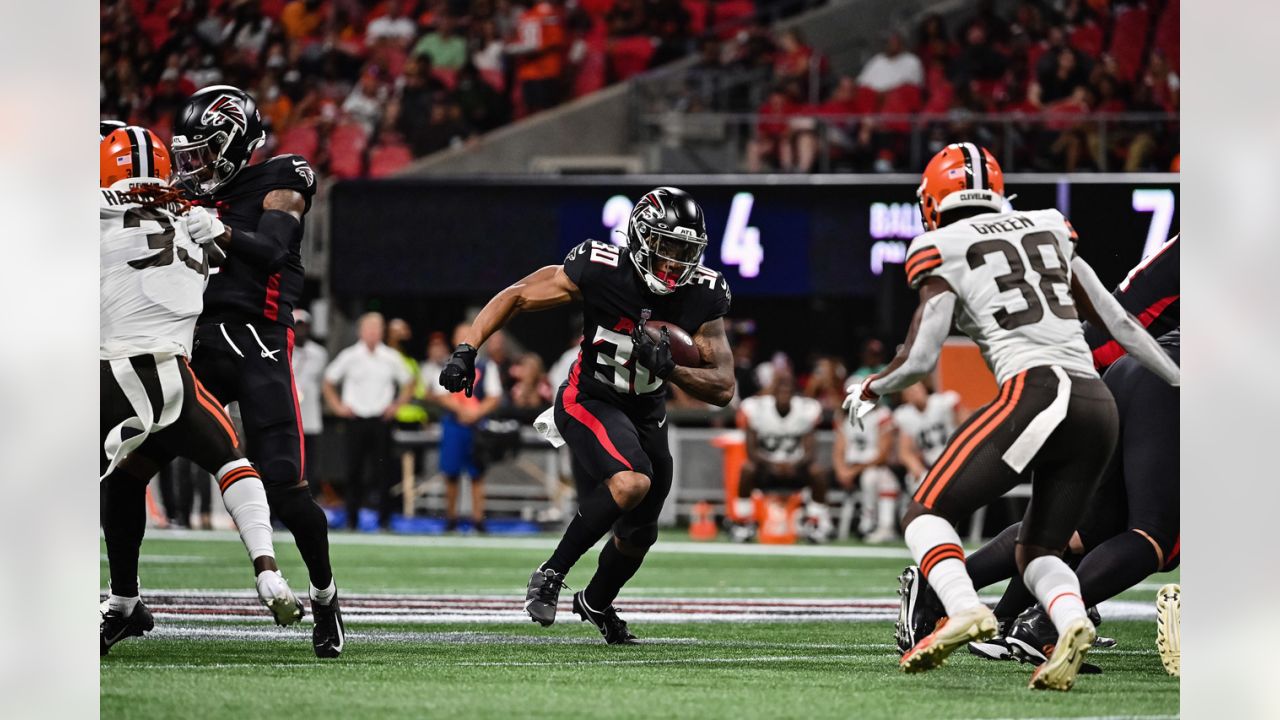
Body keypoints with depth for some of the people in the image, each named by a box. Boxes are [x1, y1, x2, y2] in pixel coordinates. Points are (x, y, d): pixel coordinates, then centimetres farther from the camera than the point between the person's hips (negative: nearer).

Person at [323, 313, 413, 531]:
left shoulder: (391, 358, 4)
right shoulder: (349, 356, 2)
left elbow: (408, 382, 18)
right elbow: (328, 381, 11)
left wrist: (397, 405, 8)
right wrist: (337, 406, 4)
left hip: (381, 420, 0)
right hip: (356, 420, 0)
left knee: (383, 472, -5)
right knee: (354, 471, -1)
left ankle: (384, 519, 0)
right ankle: (352, 520, 5)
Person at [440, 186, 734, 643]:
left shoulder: (702, 296, -14)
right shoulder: (598, 271, -22)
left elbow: (723, 389, -13)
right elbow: (515, 297, -11)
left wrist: (669, 369, -30)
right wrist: (467, 350, -20)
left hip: (646, 415, 5)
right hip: (589, 403, -5)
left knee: (638, 535, 18)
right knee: (632, 483, -33)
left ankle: (596, 602, 50)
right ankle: (551, 575, -16)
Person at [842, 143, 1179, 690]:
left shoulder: (942, 251, 6)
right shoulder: (1048, 229, 22)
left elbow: (920, 358, 0)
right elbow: (1119, 323, 23)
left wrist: (869, 390, 19)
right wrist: (1181, 383, 31)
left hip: (1037, 394, -6)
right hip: (1100, 408, 6)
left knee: (927, 514, 3)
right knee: (1038, 551, 17)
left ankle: (966, 610, -25)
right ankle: (1072, 623, -16)